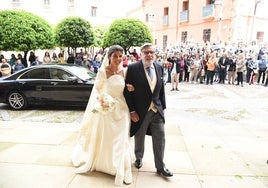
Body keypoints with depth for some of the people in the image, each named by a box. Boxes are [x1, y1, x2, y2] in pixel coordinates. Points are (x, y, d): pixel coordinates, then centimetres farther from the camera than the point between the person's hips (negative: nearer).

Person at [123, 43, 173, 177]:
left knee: (160, 138, 8)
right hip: (140, 111, -3)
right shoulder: (133, 68, -12)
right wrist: (132, 111, -13)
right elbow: (127, 91, -12)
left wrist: (162, 107, 7)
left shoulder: (159, 68, 3)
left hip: (157, 111, 4)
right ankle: (139, 158, 45)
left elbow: (161, 89, 9)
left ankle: (160, 167, 26)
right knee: (139, 137, 17)